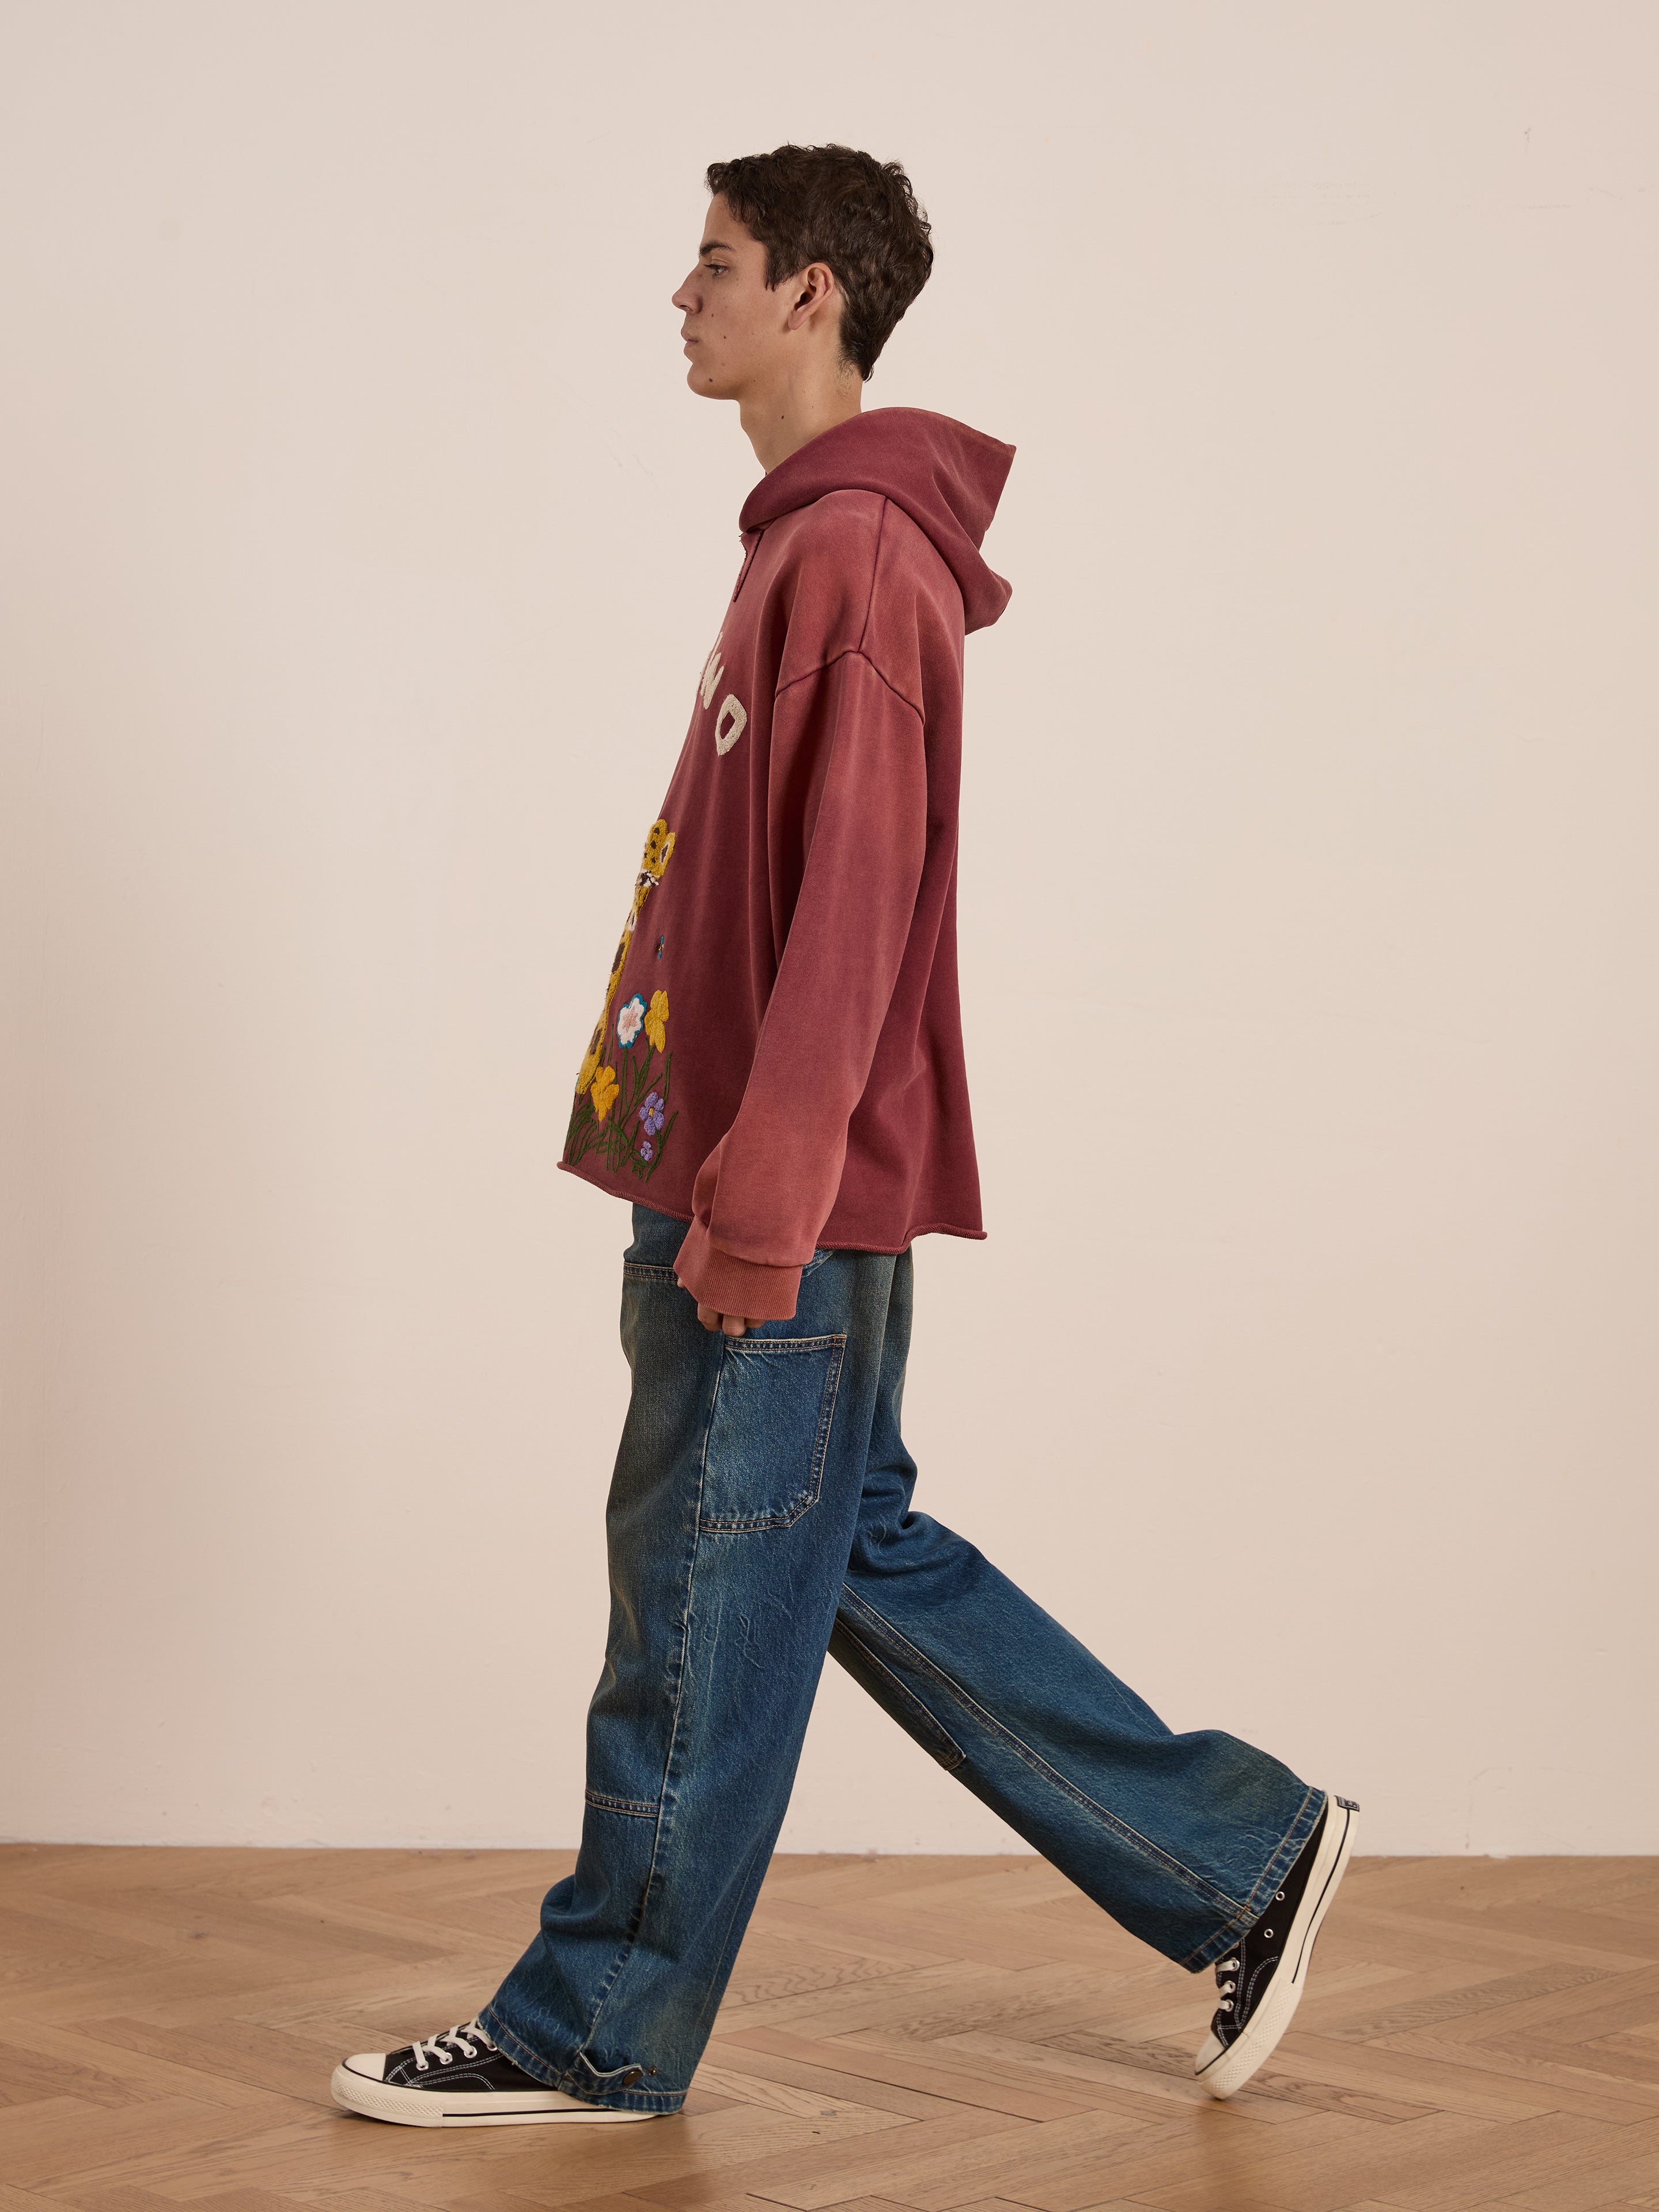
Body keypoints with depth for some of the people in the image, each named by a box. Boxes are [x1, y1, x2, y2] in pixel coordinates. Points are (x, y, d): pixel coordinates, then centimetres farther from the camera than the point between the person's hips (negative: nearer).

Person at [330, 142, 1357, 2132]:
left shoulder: (855, 553, -15)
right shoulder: (818, 542, 16)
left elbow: (855, 903, -21)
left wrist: (756, 1194, -23)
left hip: (790, 1205, -10)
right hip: (752, 1189, 10)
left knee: (705, 1606, 1)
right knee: (863, 1558, 15)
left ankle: (598, 2035, 16)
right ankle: (1240, 1856, 23)